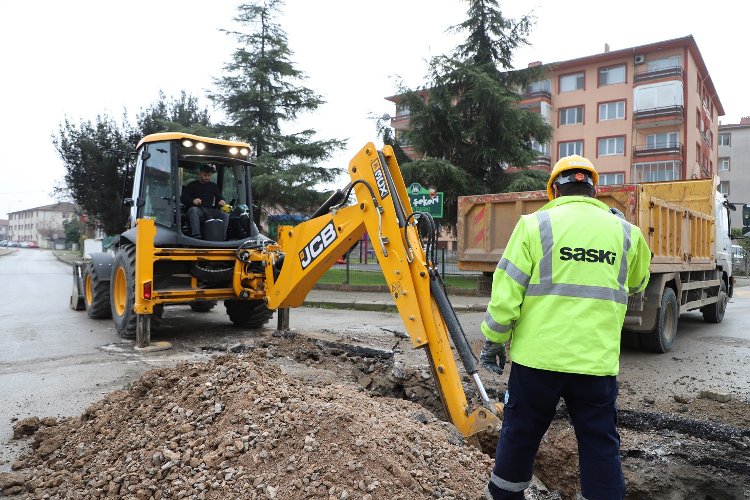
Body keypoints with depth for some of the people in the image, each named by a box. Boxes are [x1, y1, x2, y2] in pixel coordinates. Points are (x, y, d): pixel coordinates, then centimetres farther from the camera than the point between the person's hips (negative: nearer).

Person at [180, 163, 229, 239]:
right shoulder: (192, 185, 14)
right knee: (194, 209, -39)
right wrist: (193, 200, -18)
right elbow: (183, 198, 5)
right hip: (197, 209, -3)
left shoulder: (213, 186, 24)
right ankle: (196, 235, -51)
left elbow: (219, 197, 23)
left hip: (210, 210, 3)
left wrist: (222, 201, -4)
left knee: (225, 215, -23)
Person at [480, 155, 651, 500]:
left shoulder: (535, 224, -4)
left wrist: (493, 341, 3)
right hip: (598, 361, 2)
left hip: (538, 356, -1)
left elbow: (506, 291, -8)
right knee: (600, 444, 14)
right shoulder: (625, 232, 5)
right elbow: (637, 284, 25)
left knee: (520, 432, 16)